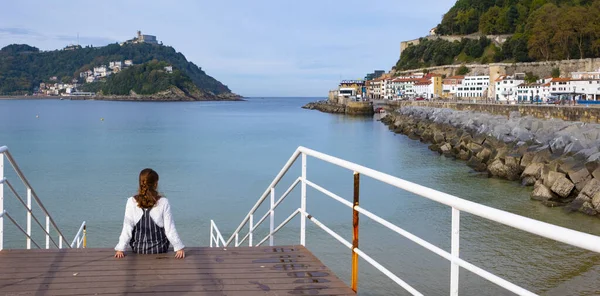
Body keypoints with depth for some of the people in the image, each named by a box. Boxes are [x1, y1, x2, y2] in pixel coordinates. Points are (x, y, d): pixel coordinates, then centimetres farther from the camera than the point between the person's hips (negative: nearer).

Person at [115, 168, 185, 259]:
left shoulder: (131, 202, -10)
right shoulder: (163, 202, -13)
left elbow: (127, 228, -8)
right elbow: (170, 228, -10)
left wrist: (120, 248, -1)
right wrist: (179, 247, -2)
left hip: (138, 249, 1)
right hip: (159, 249, -1)